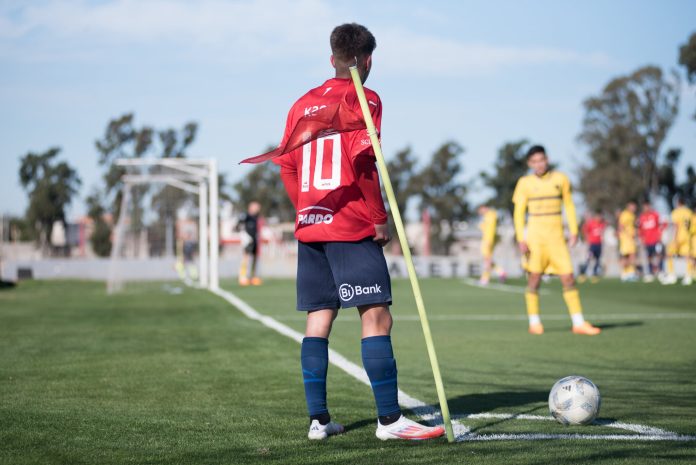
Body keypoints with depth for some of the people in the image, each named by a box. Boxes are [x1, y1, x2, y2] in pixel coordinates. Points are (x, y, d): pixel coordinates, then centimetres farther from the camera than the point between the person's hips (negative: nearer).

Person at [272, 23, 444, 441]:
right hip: (352, 228, -7)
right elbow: (362, 161, -16)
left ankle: (318, 419, 8)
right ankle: (390, 420, -9)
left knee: (318, 320, 8)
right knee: (376, 318, -6)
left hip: (310, 227, 7)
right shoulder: (363, 100, -5)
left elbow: (287, 165, 13)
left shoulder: (304, 104, 14)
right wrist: (381, 218, -10)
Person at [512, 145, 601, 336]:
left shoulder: (560, 179, 6)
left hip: (556, 236, 2)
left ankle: (578, 323, 0)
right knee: (534, 278, -1)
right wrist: (521, 239, -6)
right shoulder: (525, 183, 1)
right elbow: (519, 212, 2)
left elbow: (569, 205, 13)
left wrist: (574, 231, 5)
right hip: (535, 236, -2)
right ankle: (534, 322, 9)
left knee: (568, 278, -3)